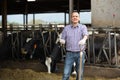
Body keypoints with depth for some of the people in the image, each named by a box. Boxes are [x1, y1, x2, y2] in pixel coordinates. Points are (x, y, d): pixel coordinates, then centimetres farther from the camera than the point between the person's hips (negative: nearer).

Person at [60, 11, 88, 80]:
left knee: (80, 73, 9)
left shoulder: (83, 27, 2)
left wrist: (84, 39, -43)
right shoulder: (66, 28, 8)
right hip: (70, 53, 0)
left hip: (80, 53, 0)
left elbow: (86, 34, -19)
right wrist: (62, 41, -15)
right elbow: (63, 39, 10)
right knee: (66, 73, -4)